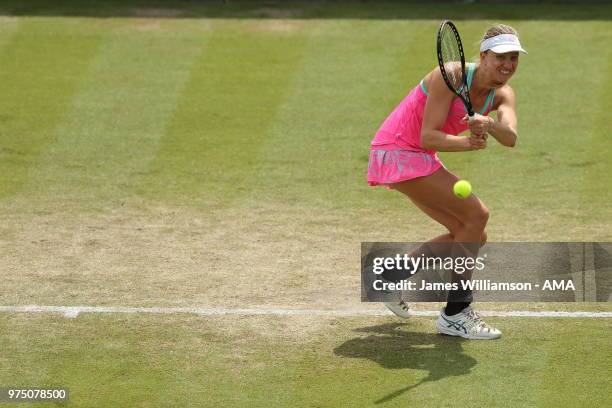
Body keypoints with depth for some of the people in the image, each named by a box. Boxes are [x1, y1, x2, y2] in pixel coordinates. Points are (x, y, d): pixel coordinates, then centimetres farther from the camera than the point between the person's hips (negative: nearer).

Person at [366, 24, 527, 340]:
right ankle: (455, 314, -12)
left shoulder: (502, 95, -1)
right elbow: (428, 137, -26)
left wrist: (488, 124, -43)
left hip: (420, 159, 9)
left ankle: (390, 276, 22)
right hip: (396, 151, -9)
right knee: (476, 214, -18)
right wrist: (467, 143, -43)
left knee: (474, 238, 7)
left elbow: (510, 137, -21)